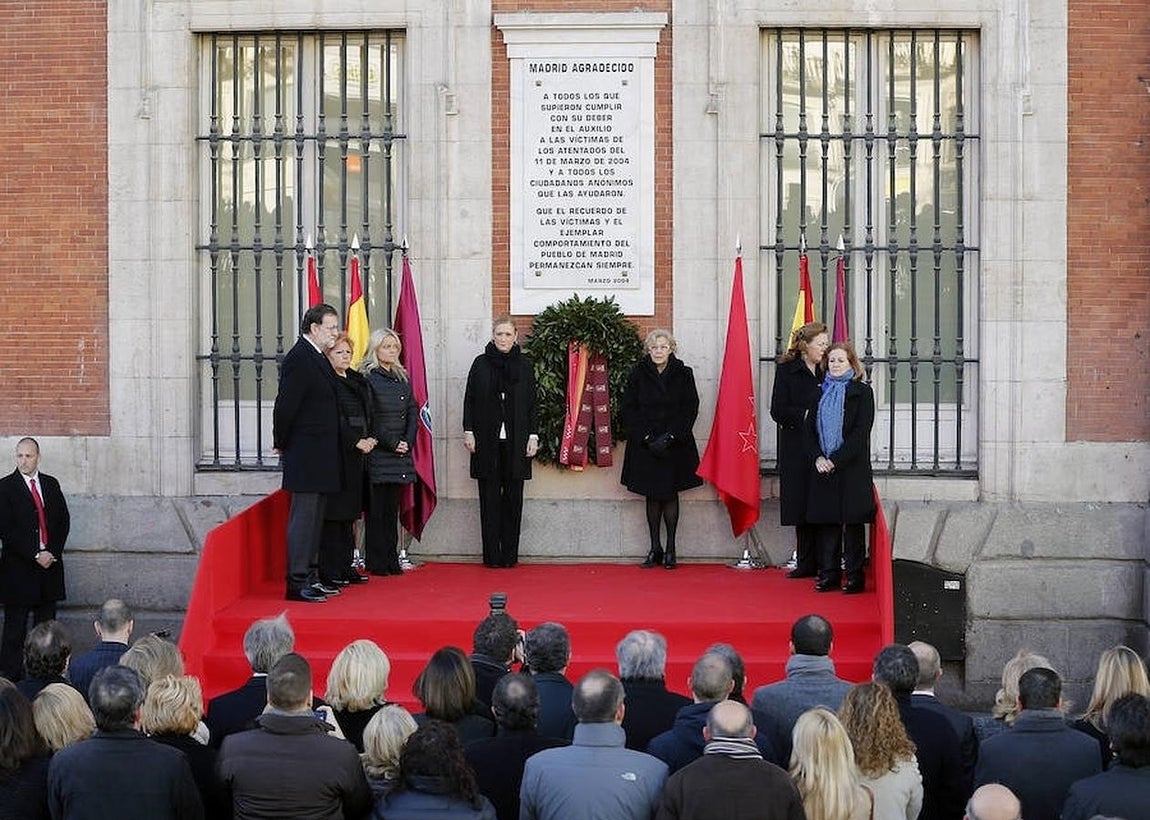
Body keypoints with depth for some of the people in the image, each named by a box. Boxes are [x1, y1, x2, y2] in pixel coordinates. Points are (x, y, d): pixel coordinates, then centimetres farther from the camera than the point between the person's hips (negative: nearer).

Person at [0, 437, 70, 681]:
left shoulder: (51, 484, 11)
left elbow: (63, 520, 11)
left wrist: (52, 552, -4)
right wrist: (34, 555, -13)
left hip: (50, 563, 4)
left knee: (46, 623, 6)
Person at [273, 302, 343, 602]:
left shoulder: (318, 358, 14)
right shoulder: (299, 359, -16)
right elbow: (285, 406, -18)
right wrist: (282, 445, -7)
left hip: (321, 456, 10)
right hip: (305, 455, -10)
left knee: (315, 516, 14)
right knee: (304, 515, -7)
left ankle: (310, 576, 22)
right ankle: (297, 583, -4)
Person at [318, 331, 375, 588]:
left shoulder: (358, 381, 16)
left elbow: (367, 416, 20)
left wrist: (370, 439, 3)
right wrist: (356, 442, -17)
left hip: (357, 454, 8)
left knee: (348, 513, 12)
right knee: (333, 513, -6)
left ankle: (345, 567, 18)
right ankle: (329, 571, -3)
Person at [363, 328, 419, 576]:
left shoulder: (402, 378, 16)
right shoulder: (367, 378, -5)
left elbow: (413, 411, 13)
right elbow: (369, 418, -11)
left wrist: (408, 442, -1)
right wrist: (392, 443, -12)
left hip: (400, 453, 6)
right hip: (377, 453, -6)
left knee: (392, 507, 8)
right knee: (377, 508, -4)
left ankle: (391, 561, 11)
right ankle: (375, 562, 1)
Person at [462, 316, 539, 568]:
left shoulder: (524, 365, 7)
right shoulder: (481, 364, 5)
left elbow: (533, 403, 8)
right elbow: (469, 400, 6)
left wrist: (533, 435, 1)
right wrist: (468, 431, -2)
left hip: (516, 441, 1)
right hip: (487, 440, 0)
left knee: (513, 496, 2)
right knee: (489, 497, 0)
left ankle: (510, 554, 7)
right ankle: (491, 554, 4)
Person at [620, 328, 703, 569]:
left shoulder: (683, 374, -2)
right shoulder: (637, 375, 0)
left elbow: (690, 410, -3)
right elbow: (629, 410, 0)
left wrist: (669, 438, -12)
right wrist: (647, 438, -10)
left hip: (675, 445, -1)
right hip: (645, 446, 1)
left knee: (670, 495, 2)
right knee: (652, 496, 5)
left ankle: (670, 549, 7)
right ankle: (655, 547, 11)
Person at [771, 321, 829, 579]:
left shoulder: (826, 372, 9)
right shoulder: (787, 370, 0)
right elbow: (778, 411, -6)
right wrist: (805, 415, -17)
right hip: (797, 449, -2)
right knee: (802, 505, 3)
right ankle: (806, 563, 11)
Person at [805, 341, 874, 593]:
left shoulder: (862, 392, 0)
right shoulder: (821, 392, 14)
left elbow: (860, 432, -8)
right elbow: (810, 428, 10)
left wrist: (836, 460, -14)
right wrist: (818, 457, -7)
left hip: (852, 467, -4)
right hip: (822, 467, 4)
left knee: (852, 521, -2)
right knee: (826, 521, 4)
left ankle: (855, 575, 3)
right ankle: (828, 574, 10)